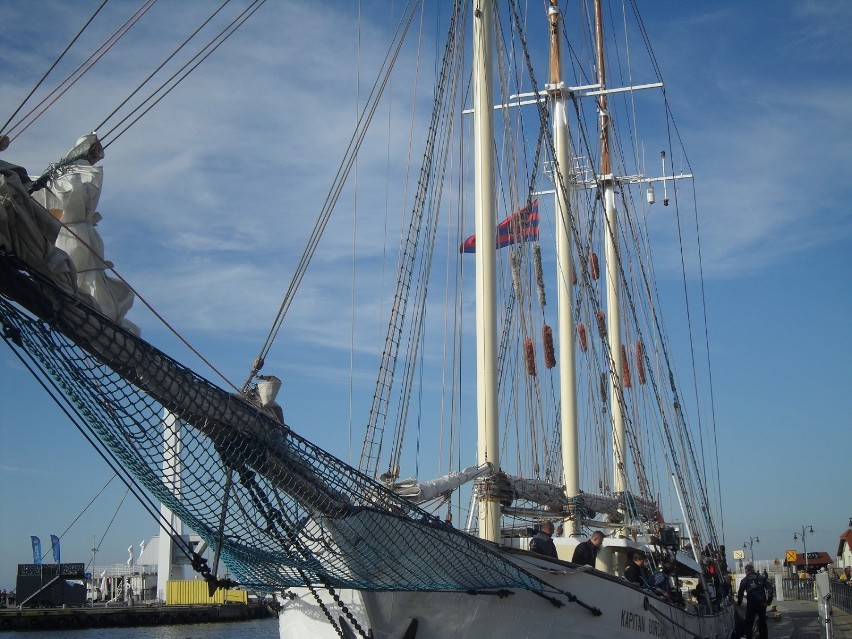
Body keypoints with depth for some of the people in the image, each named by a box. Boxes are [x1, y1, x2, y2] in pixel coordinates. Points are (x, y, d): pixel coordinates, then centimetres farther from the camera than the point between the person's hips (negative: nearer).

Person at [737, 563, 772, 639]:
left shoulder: (744, 580, 2)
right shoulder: (761, 578, 9)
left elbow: (740, 593, -2)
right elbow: (769, 589, 4)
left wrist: (739, 603, 10)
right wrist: (769, 601, 9)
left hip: (752, 604, -3)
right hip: (762, 603, 3)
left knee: (748, 624, 7)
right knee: (762, 622, 18)